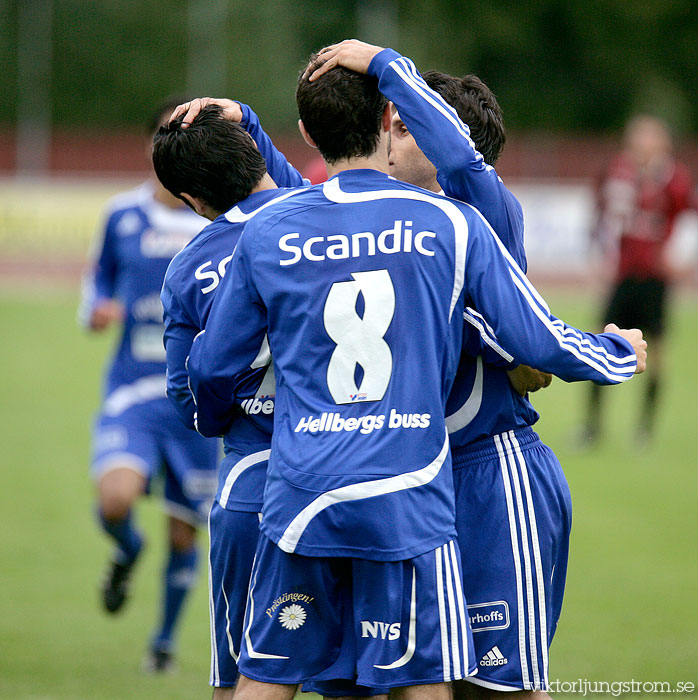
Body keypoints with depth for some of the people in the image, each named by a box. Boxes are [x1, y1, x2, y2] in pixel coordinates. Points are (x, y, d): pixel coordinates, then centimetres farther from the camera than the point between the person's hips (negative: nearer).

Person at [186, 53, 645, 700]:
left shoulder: (266, 234, 4)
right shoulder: (451, 224, -1)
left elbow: (211, 367, 10)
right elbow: (539, 342, 2)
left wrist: (214, 424, 34)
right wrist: (620, 355, 23)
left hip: (298, 500, 2)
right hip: (408, 502, -1)